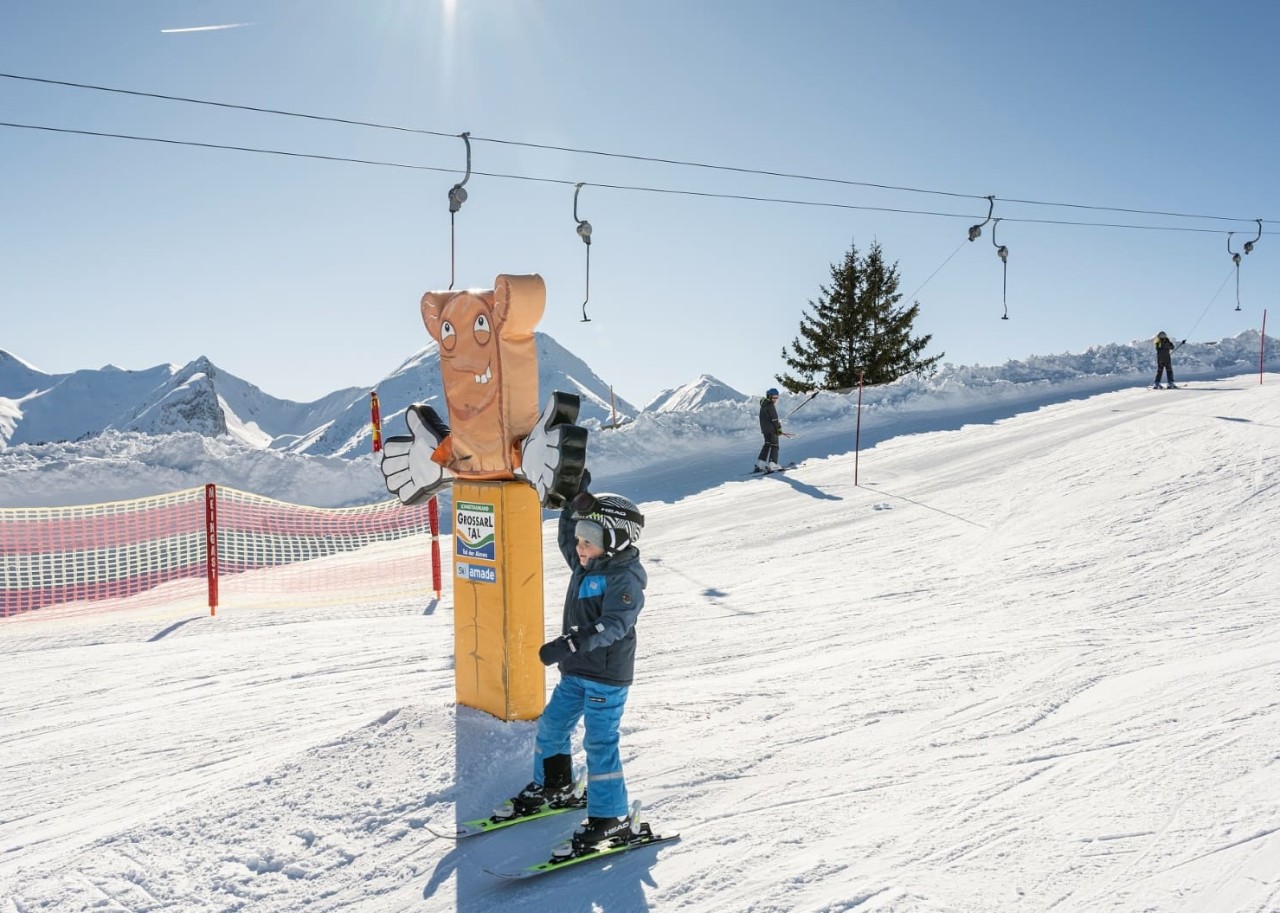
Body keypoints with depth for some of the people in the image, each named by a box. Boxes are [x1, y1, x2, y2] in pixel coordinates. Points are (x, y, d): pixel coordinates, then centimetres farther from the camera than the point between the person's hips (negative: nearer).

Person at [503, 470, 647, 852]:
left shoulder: (626, 577, -20)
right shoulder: (587, 565, 8)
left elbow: (614, 624, -30)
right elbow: (566, 539, 26)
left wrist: (569, 644, -39)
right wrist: (575, 503, 13)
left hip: (607, 676, -9)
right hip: (576, 671, 9)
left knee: (599, 742, -5)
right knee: (551, 726, 18)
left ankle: (611, 816, 6)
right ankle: (553, 785, 39)